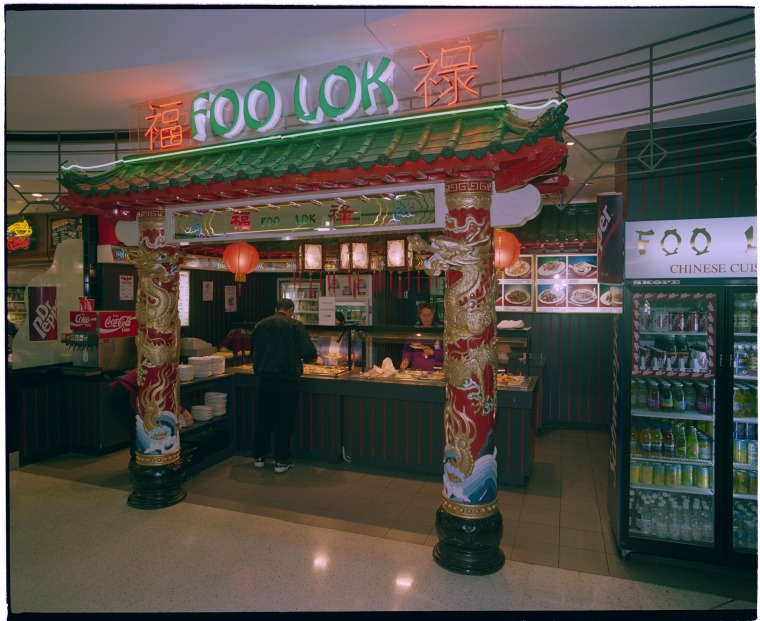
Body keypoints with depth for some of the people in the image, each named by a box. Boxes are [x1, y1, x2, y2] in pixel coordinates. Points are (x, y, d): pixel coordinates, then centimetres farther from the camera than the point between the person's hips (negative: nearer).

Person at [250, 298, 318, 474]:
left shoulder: (260, 325, 7)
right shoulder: (295, 325, -6)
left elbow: (254, 352, 17)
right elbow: (310, 353, -11)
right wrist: (309, 358, 12)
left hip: (264, 378, 4)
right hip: (287, 379, -4)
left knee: (263, 418, 15)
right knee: (285, 420, 4)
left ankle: (259, 457, 24)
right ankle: (281, 461, 9)